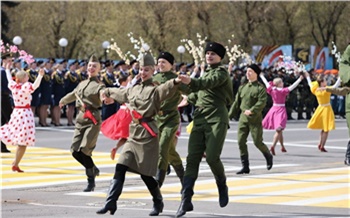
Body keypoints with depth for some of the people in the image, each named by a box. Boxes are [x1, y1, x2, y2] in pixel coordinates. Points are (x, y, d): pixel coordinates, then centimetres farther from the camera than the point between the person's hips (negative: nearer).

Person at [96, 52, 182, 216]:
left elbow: (166, 89, -29)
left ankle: (158, 203, 19)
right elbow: (120, 93, 36)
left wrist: (176, 82, -51)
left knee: (145, 173, -2)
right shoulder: (133, 89, 14)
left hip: (147, 135, -6)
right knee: (120, 168, -3)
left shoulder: (155, 90, -6)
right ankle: (111, 203, -2)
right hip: (133, 134, 6)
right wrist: (108, 92, 55)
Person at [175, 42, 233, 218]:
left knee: (212, 156, -17)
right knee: (192, 157, -5)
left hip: (217, 119, -7)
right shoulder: (206, 72, 22)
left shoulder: (221, 72, -3)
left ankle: (222, 186, 13)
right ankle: (186, 199, -10)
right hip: (200, 118, 7)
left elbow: (209, 83, -25)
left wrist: (191, 81, -40)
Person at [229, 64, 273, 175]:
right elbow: (236, 102, 14)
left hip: (255, 119, -5)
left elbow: (262, 102, -18)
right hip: (243, 118, 5)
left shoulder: (260, 88, -5)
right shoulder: (242, 87, 12)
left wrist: (252, 110, -28)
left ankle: (268, 156, 27)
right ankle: (245, 166, 2)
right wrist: (230, 115, 9)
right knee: (241, 142, -4)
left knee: (257, 142, -3)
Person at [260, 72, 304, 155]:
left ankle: (282, 147, 26)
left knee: (279, 130, 17)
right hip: (281, 110, -6)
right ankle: (273, 146, -24)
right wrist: (300, 79, -10)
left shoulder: (271, 90, 0)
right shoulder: (283, 91, -13)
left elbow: (266, 83, 16)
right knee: (279, 130, -8)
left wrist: (261, 76, 32)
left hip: (274, 109, 6)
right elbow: (292, 86, -15)